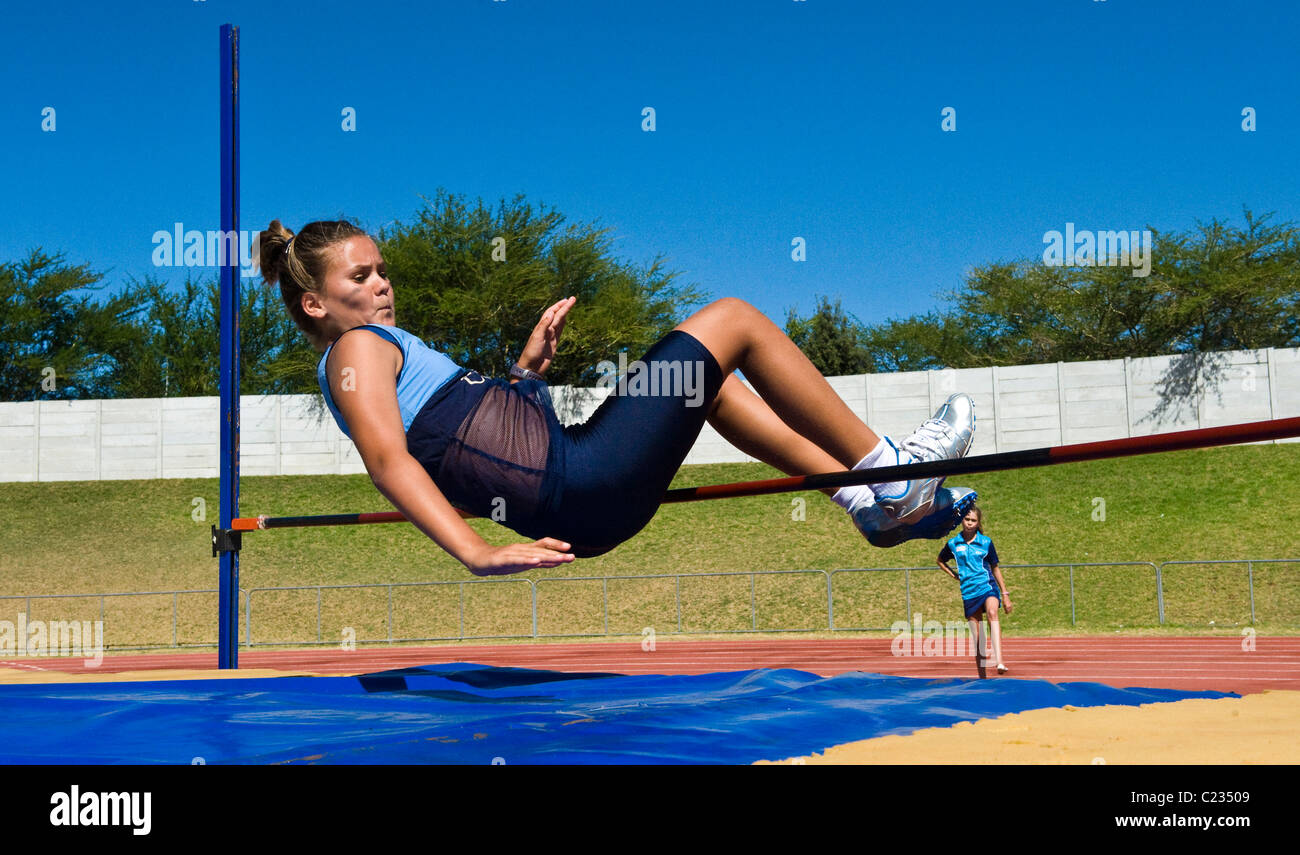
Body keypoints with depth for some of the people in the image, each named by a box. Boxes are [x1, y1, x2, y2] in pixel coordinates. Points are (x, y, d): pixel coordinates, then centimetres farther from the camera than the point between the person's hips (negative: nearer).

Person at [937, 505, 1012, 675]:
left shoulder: (986, 542, 5)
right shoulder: (953, 544, 6)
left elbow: (995, 568, 13)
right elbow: (940, 561, 26)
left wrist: (1005, 594, 12)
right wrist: (955, 576, 10)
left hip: (987, 586, -2)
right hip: (969, 592, 2)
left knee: (992, 613, -33)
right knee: (977, 637, 2)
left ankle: (1000, 662, -47)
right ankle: (982, 676, 14)